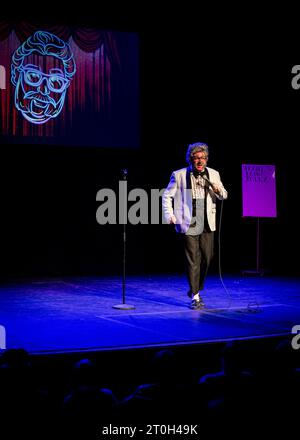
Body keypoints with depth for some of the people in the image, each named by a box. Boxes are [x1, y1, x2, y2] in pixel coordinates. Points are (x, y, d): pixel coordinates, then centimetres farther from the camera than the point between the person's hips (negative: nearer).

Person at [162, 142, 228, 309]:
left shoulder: (213, 174, 8)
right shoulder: (179, 175, 0)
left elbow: (224, 196, 18)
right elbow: (167, 196, 7)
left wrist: (219, 190, -5)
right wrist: (169, 215, -4)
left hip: (207, 225, 3)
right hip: (189, 225, -3)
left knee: (207, 259, 6)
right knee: (193, 261, -3)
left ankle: (196, 289, 26)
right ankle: (195, 297, 4)